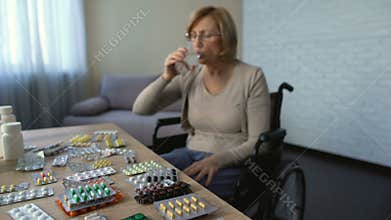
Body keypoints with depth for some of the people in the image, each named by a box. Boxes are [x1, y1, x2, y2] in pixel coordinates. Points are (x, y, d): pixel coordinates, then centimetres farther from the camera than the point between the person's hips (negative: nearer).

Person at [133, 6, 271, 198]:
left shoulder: (251, 77, -10)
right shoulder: (189, 77, 3)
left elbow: (258, 142, -10)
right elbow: (140, 109, 1)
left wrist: (217, 159, -25)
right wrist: (166, 77, -12)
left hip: (232, 164, -4)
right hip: (191, 155, 4)